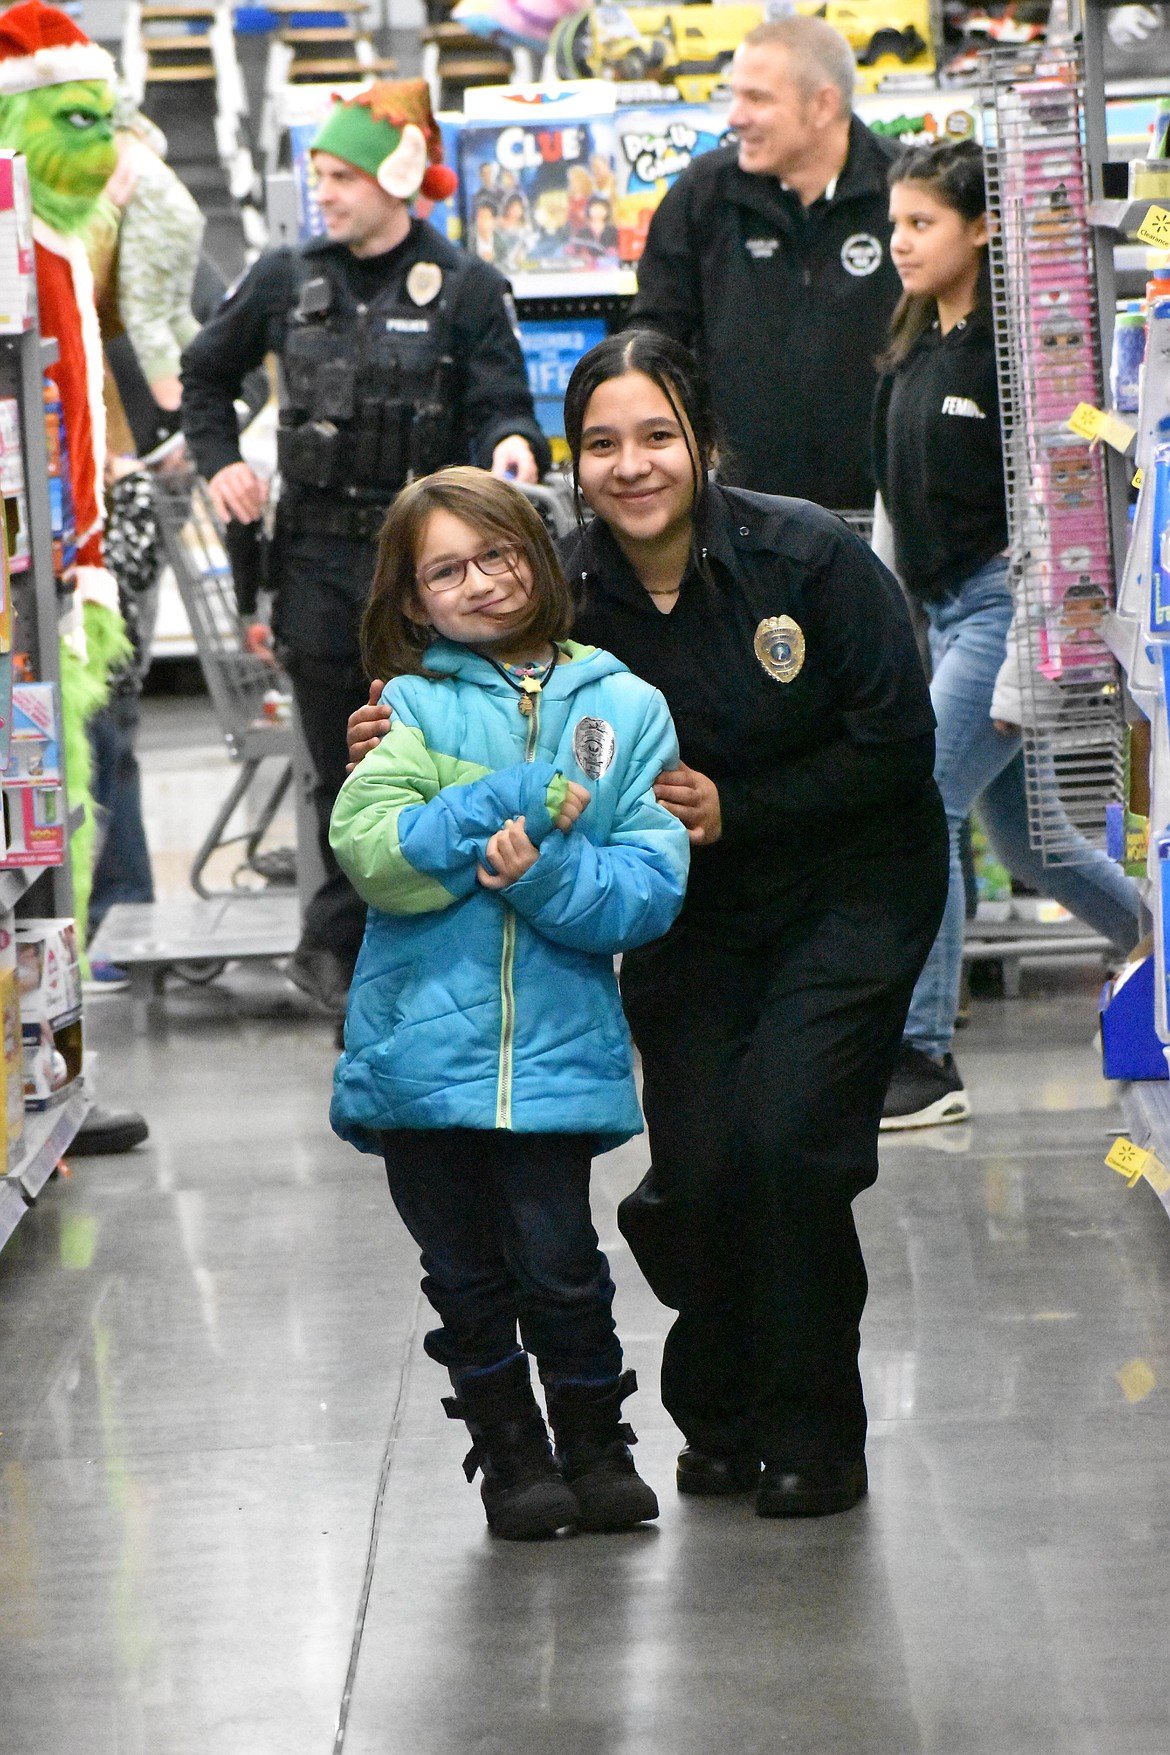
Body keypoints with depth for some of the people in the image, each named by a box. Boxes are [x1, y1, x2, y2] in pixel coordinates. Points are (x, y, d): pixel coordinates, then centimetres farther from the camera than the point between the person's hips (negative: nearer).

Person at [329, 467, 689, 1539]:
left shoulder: (624, 708, 6)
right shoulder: (408, 706, 4)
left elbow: (654, 886, -2)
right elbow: (372, 852, -11)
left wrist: (545, 874, -19)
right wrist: (525, 804, -15)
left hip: (558, 1043, -1)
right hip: (422, 1041, 1)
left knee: (556, 1264, -2)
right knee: (465, 1271, 9)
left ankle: (596, 1448, 20)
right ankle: (512, 1457, 27)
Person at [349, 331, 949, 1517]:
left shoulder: (808, 557, -18)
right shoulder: (561, 598, -11)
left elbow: (896, 746, -15)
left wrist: (736, 809, -23)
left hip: (846, 891, -3)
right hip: (686, 916, 3)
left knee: (785, 1140, -18)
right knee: (695, 1172, -8)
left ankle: (813, 1439, 1)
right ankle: (719, 1420, 20)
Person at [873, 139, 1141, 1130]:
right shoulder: (918, 350, 12)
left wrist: (1022, 666, -21)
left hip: (1007, 604, -9)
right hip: (945, 611, 9)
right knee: (1024, 835, 17)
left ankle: (922, 1060, -10)